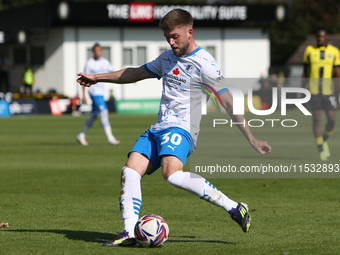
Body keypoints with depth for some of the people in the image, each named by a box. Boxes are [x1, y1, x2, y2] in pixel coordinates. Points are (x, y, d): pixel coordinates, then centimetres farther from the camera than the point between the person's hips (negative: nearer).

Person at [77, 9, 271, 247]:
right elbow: (135, 74, 33)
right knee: (130, 171, -13)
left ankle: (235, 209, -27)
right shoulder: (167, 57, 18)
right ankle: (129, 233, -18)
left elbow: (229, 103, -8)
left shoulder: (204, 64, -7)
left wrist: (252, 139, -11)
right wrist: (97, 78, 38)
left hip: (181, 129, -8)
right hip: (157, 129, 8)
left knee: (173, 174, -33)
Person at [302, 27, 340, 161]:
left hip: (328, 90, 1)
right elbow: (305, 72, 10)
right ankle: (321, 149, 0)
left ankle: (325, 140, 24)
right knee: (316, 119, -5)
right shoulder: (309, 50, 5)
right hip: (313, 90, -1)